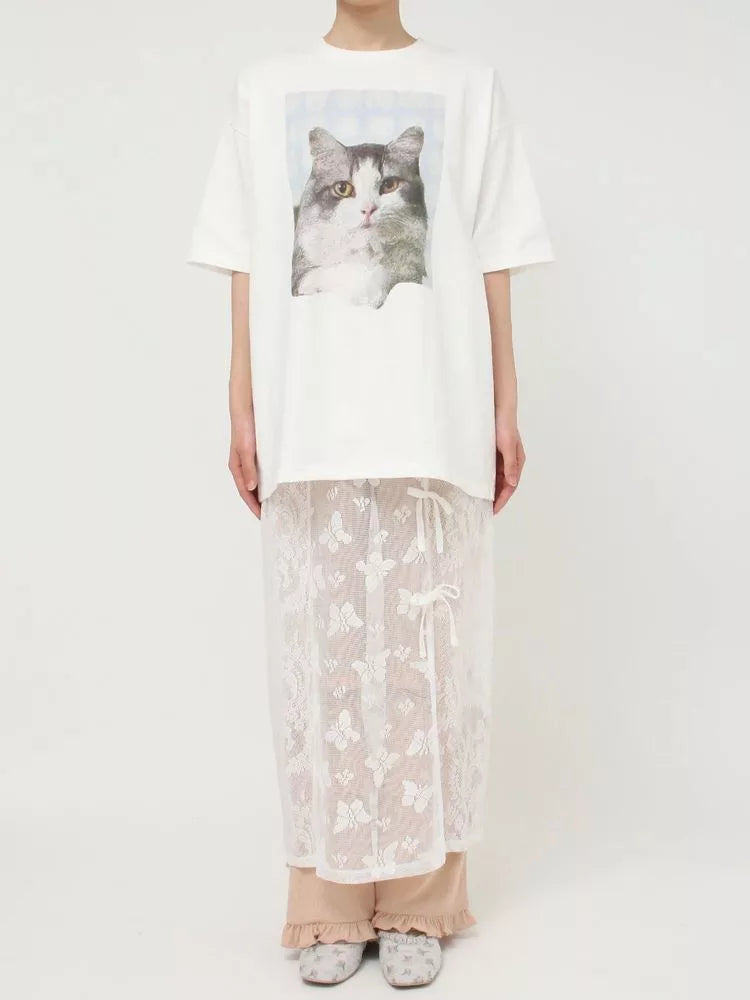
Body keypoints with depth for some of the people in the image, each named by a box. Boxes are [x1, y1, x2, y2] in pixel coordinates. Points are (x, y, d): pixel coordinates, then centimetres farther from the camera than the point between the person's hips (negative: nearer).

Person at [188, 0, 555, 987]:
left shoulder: (469, 85, 12)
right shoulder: (267, 88, 14)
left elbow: (495, 265, 9)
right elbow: (248, 267, 11)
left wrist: (505, 411, 5)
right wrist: (242, 412, 6)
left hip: (436, 425, 0)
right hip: (309, 427, 1)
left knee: (426, 651, -1)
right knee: (321, 651, 0)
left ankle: (418, 901, 12)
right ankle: (332, 902, 12)